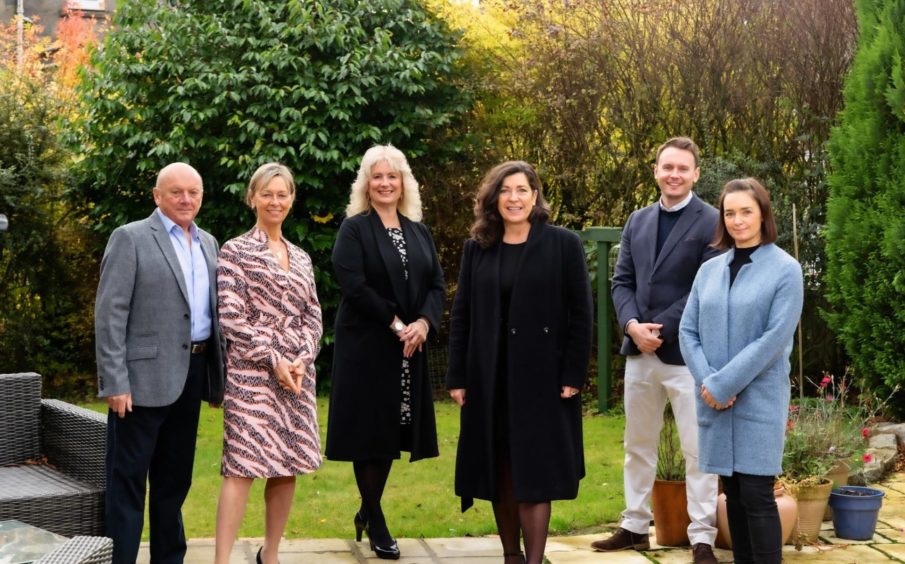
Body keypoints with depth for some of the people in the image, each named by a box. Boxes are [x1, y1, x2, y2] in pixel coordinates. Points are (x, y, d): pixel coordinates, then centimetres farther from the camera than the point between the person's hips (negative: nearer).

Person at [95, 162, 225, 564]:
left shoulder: (208, 243, 14)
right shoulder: (130, 238, -6)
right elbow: (109, 314, -11)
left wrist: (218, 375, 11)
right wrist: (115, 382, -17)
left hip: (192, 373, 6)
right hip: (144, 376, -6)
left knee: (175, 478, 14)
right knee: (128, 480, 0)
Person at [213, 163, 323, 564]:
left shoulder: (301, 258, 16)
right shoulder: (235, 251, -1)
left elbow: (313, 316, 12)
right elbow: (231, 317, -9)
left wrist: (302, 359, -6)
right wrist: (273, 360, -14)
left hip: (297, 372, 6)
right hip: (252, 371, -6)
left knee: (288, 466, 6)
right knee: (242, 466, -12)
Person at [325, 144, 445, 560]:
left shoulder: (419, 232, 12)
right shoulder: (354, 229, -3)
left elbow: (437, 285, 6)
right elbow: (353, 285, -14)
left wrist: (423, 323, -12)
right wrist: (394, 323, -17)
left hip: (409, 348, 5)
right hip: (366, 346, -5)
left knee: (392, 430, 9)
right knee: (369, 429, 0)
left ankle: (368, 511, 25)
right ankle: (376, 524, 10)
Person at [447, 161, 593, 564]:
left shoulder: (563, 244, -2)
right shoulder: (477, 248, 7)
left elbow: (581, 313, -4)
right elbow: (461, 315, 7)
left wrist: (573, 375, -9)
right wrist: (457, 377, 1)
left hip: (542, 377, -3)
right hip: (489, 379, 3)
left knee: (534, 471, -1)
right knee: (499, 471, 8)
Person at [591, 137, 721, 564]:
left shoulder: (711, 223, -7)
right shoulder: (637, 220, 12)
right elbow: (622, 281, 10)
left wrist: (660, 329, -15)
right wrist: (632, 325, -9)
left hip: (686, 352, -6)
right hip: (639, 351, 6)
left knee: (697, 451, 0)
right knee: (638, 445, 15)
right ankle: (634, 526, 25)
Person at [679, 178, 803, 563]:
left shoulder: (785, 269, -5)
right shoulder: (709, 270, 8)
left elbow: (775, 339, -13)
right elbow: (688, 331, 6)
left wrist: (723, 384, -15)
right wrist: (707, 383, -10)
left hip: (759, 400, -4)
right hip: (714, 400, 4)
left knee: (756, 495, -6)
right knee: (733, 494, 9)